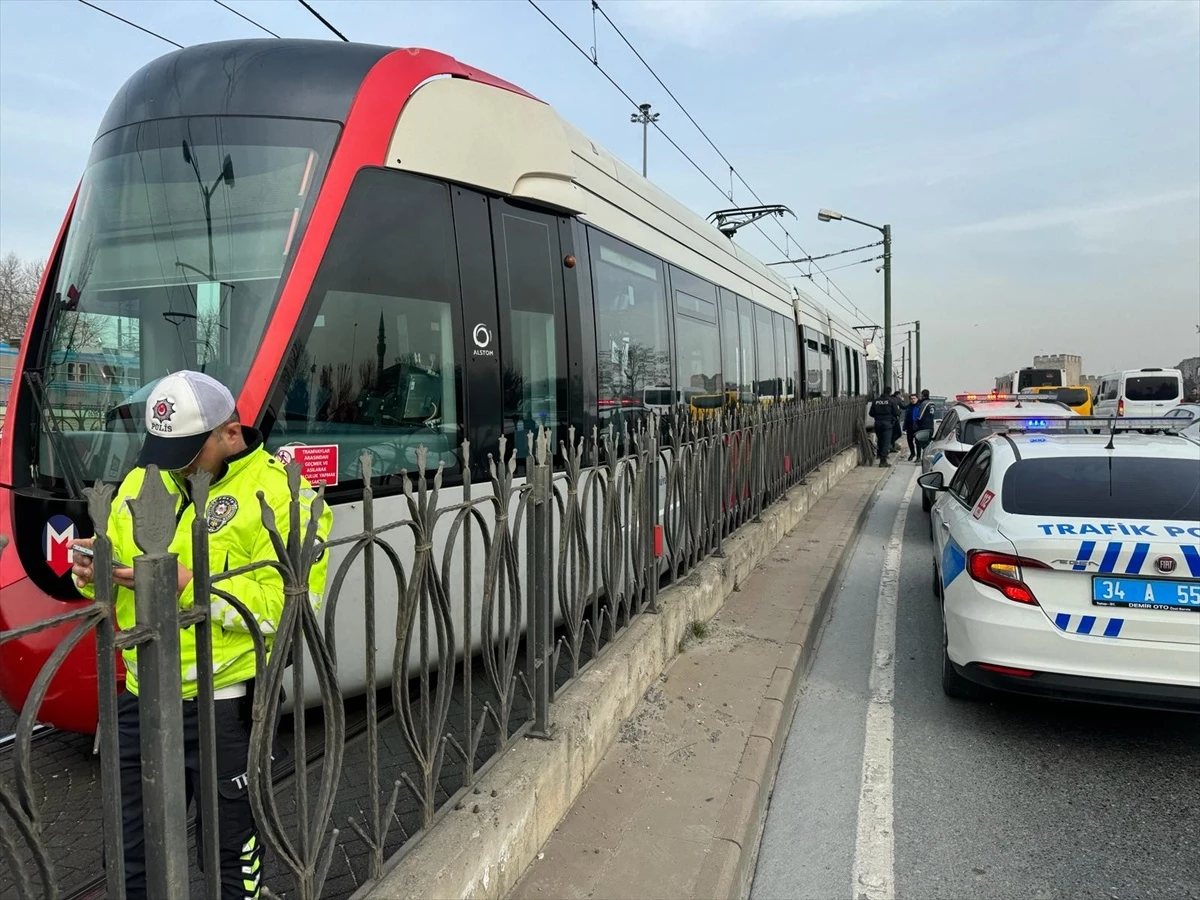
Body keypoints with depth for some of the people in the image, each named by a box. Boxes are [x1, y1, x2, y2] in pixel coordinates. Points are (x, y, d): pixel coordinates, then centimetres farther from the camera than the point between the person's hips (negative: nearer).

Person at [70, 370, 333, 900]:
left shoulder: (279, 493, -15)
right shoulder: (143, 480, 7)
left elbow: (287, 606, -22)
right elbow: (120, 557, 15)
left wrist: (187, 584, -27)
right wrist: (95, 572, -9)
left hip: (225, 707, -6)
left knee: (229, 856, 14)